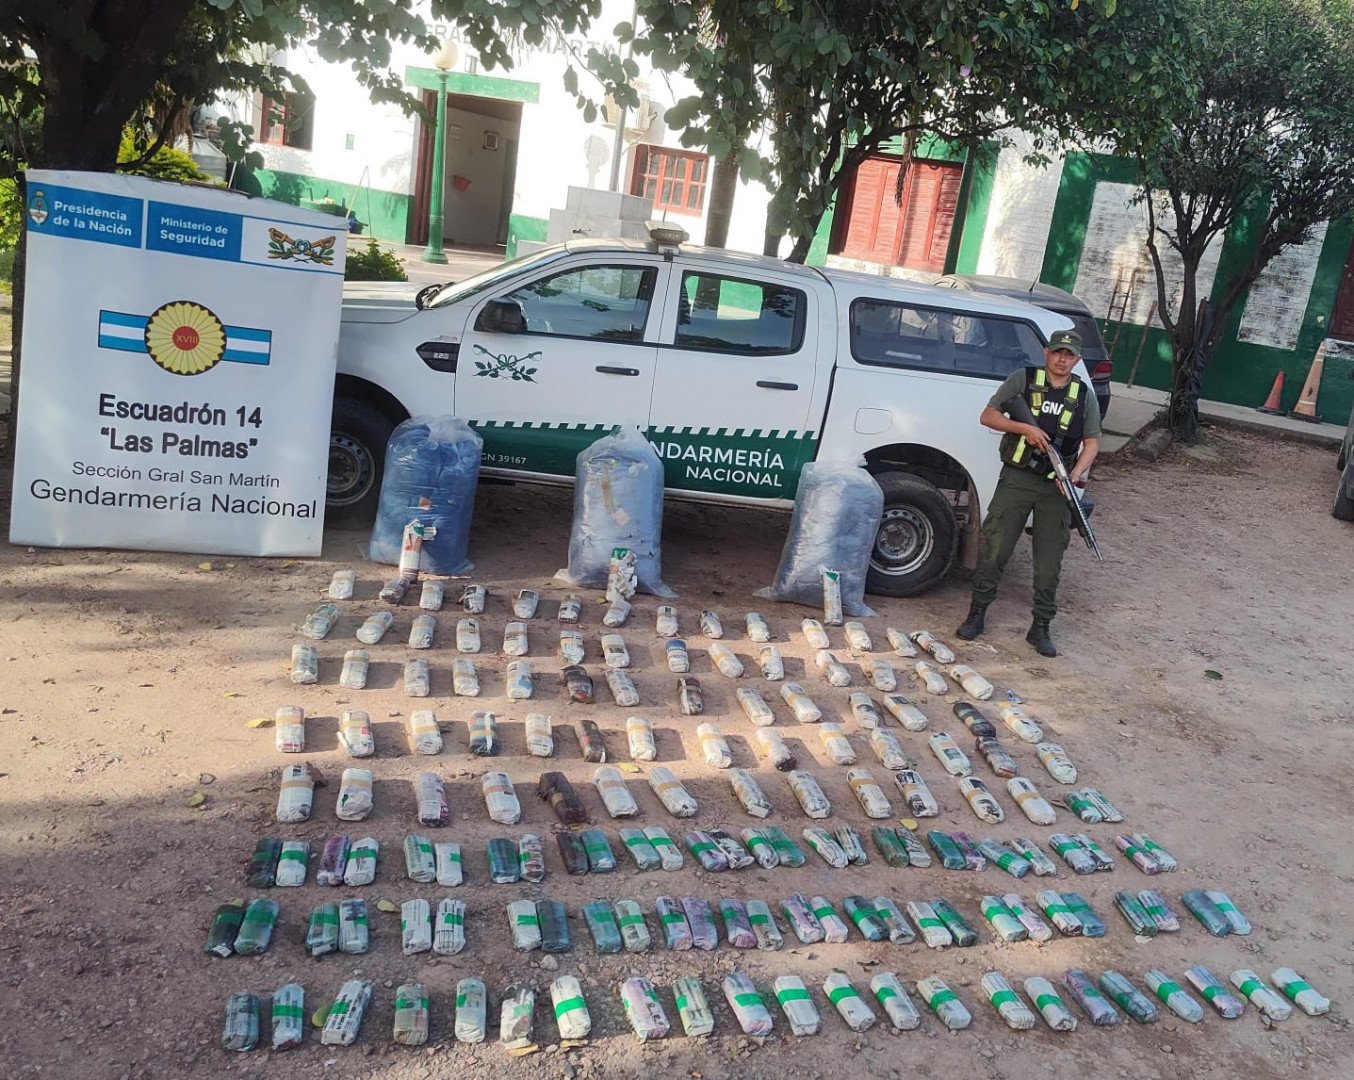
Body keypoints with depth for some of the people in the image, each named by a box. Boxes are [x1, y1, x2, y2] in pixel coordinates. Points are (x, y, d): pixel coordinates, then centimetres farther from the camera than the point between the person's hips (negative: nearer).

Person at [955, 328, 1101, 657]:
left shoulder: (1084, 396, 9)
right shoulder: (1023, 380, 2)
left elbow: (1091, 443, 9)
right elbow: (988, 416, -1)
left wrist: (1075, 476, -9)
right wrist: (1025, 428, -16)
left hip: (1056, 486, 2)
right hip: (1017, 478, -2)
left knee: (1049, 561, 3)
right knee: (994, 549, -3)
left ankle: (1041, 627, 13)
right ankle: (977, 614, 11)